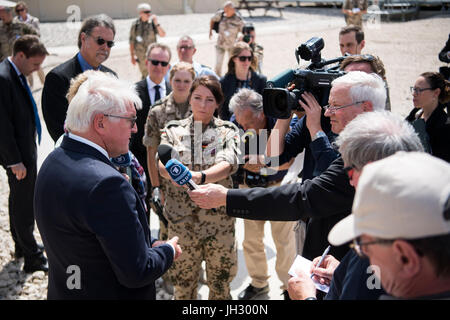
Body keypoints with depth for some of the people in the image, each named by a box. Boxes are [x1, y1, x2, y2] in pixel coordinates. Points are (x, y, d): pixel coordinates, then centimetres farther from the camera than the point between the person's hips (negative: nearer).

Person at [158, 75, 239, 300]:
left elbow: (228, 165, -17)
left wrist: (201, 176, -38)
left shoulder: (227, 131, 1)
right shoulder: (173, 130, 4)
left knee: (221, 280, 10)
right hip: (181, 217, 1)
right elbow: (162, 164, -11)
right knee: (182, 281, 11)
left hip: (219, 216, 0)